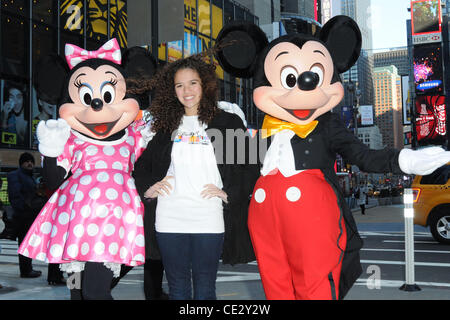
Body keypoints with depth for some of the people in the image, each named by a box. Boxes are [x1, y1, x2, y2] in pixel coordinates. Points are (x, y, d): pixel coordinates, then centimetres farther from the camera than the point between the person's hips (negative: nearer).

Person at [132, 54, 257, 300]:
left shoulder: (227, 122, 6)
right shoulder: (168, 125, 15)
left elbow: (249, 165, 3)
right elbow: (142, 164, 23)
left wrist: (228, 192, -7)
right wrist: (147, 187, 6)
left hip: (209, 219, -2)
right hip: (169, 219, 3)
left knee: (205, 289, 4)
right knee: (177, 288, 10)